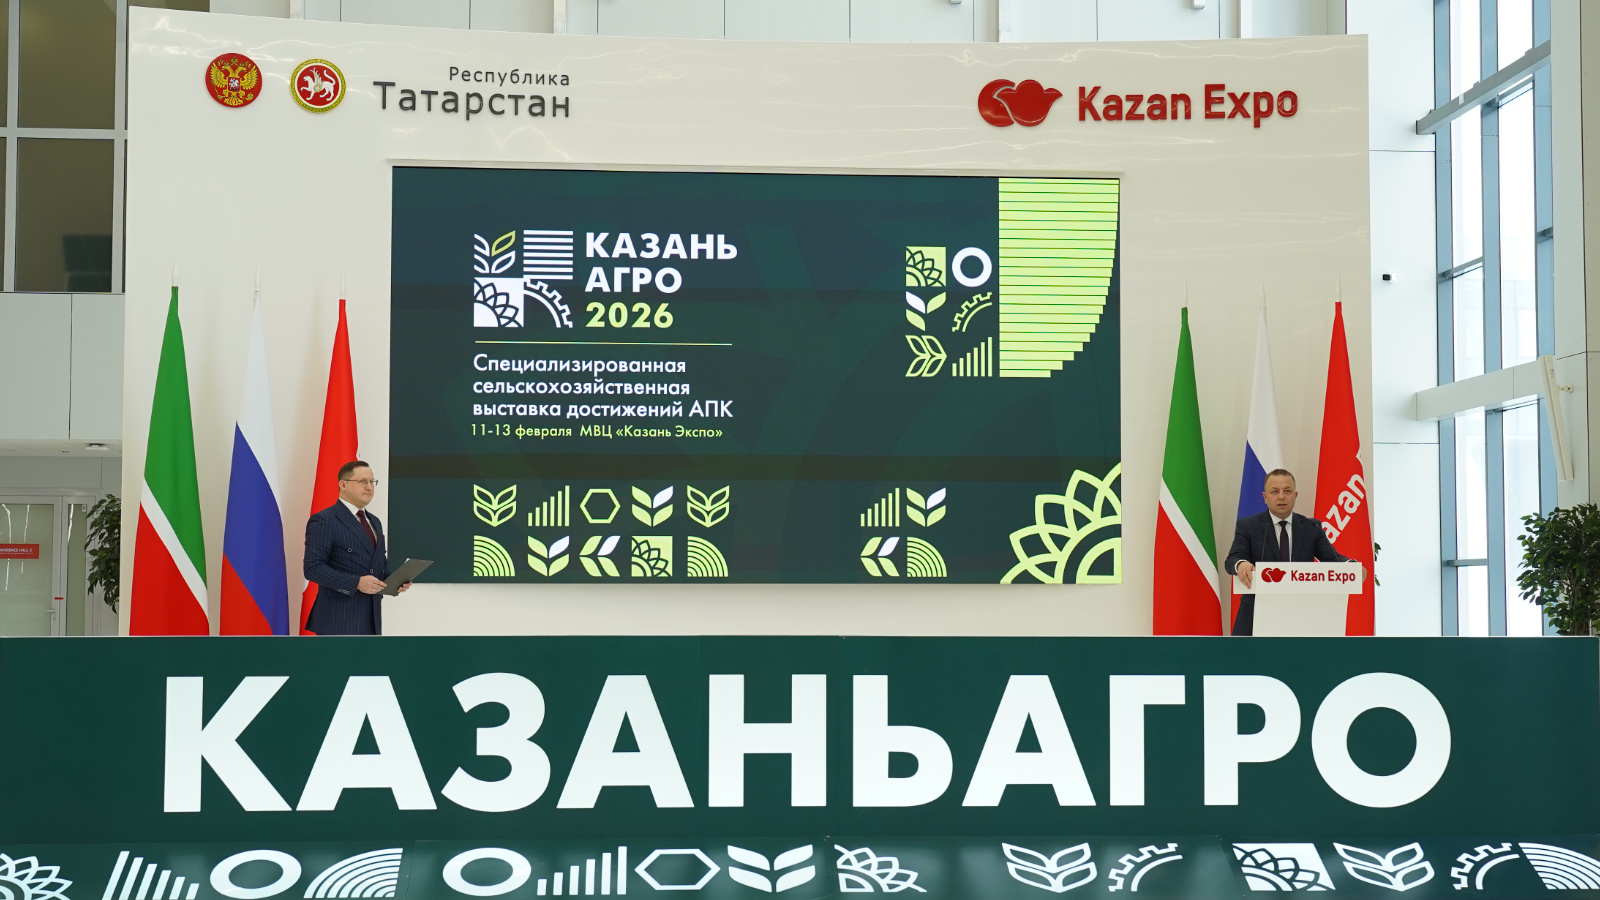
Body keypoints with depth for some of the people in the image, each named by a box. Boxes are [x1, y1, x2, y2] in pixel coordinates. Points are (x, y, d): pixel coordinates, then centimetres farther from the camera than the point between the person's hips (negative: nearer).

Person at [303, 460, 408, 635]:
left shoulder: (374, 522, 19)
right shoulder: (323, 521, -7)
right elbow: (312, 568, -15)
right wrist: (356, 583, -23)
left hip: (371, 620, 8)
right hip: (338, 622, -8)